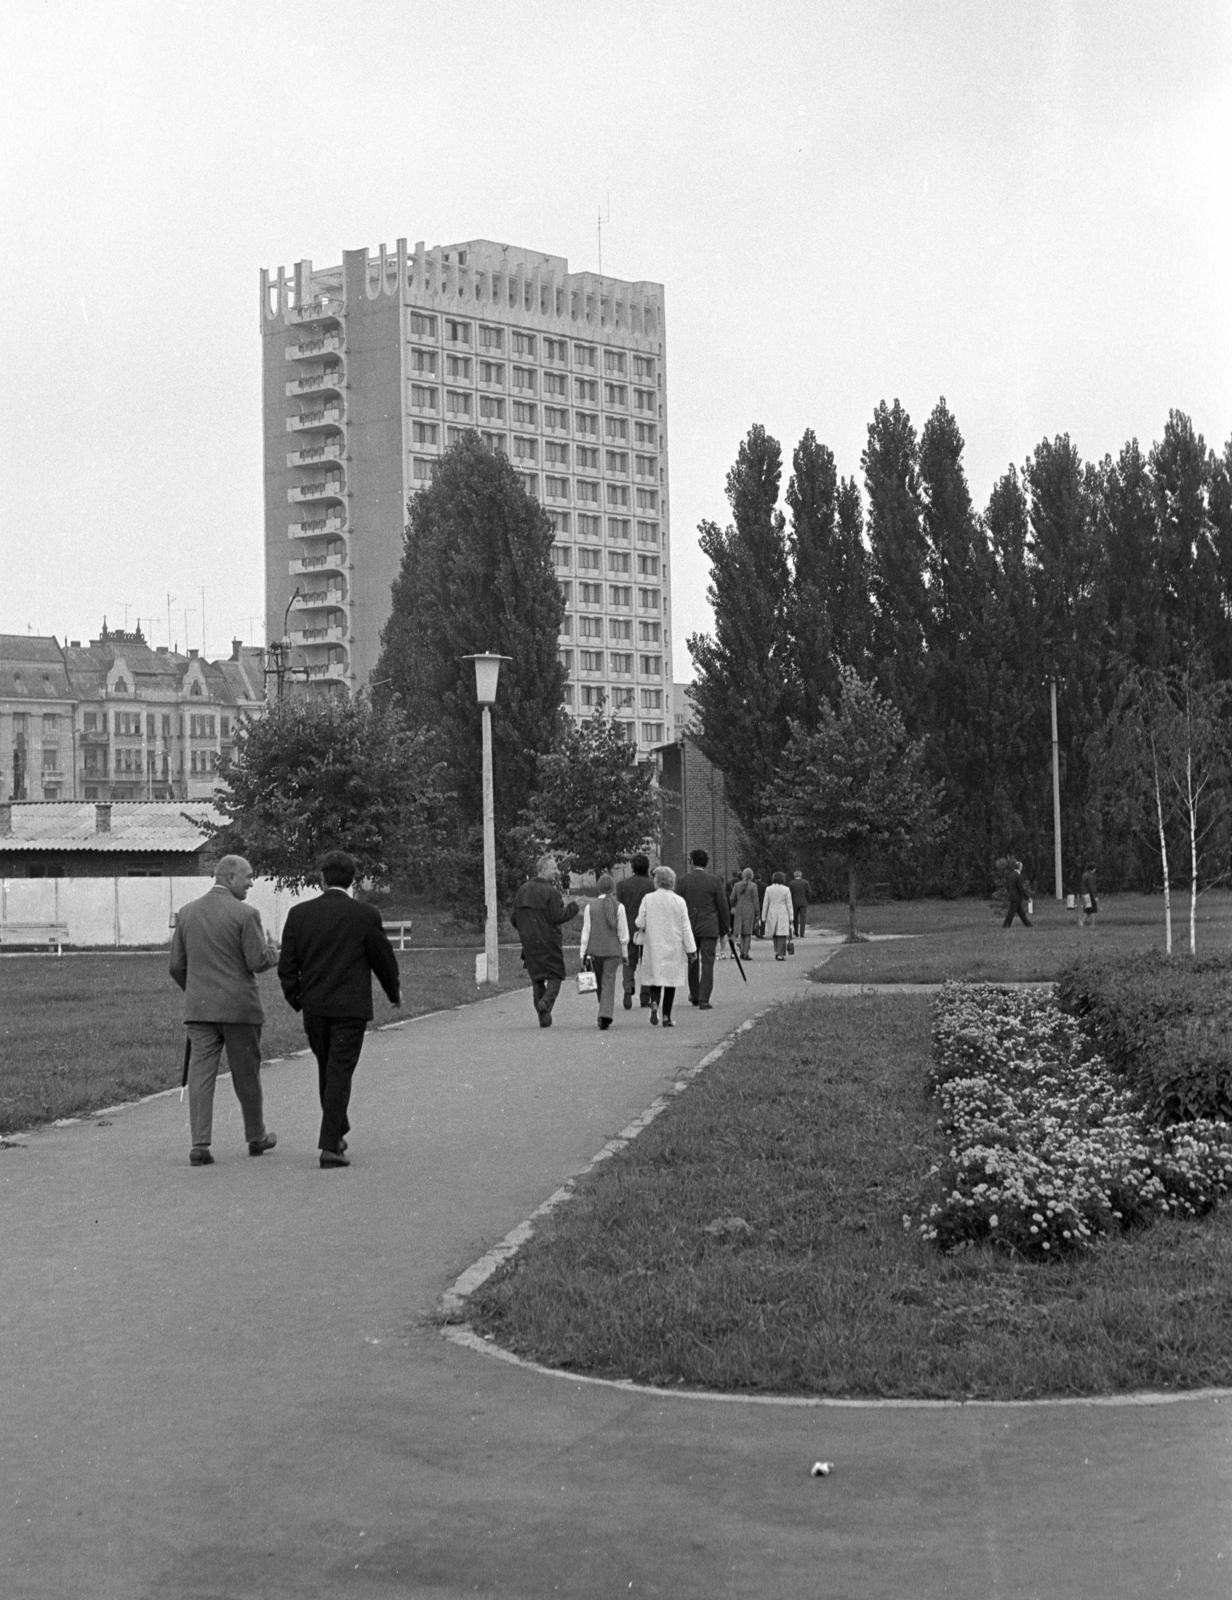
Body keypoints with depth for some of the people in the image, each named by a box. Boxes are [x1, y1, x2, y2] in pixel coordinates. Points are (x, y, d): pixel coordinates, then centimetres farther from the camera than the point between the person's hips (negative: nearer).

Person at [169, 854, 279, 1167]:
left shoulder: (186, 913, 7)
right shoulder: (245, 914, -10)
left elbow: (176, 966, 9)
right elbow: (258, 962, -12)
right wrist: (272, 952, 10)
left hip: (198, 1009, 4)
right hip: (239, 1006, -3)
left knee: (200, 1073, 0)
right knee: (246, 1074, 11)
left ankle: (200, 1144, -9)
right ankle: (256, 1137, 25)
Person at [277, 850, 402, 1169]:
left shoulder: (299, 914, -1)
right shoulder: (365, 915, -8)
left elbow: (287, 966, 1)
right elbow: (384, 959, 1)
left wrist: (295, 999, 17)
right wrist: (394, 992, 19)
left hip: (313, 1008, 3)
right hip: (351, 1008, -3)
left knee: (327, 1070, 19)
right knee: (340, 1074, -2)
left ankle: (337, 1133, 32)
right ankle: (330, 1146, -8)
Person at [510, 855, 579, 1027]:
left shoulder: (523, 890, 8)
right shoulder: (551, 892, -12)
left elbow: (513, 918, 8)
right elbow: (558, 916, -16)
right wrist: (573, 908, -1)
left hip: (529, 942, 5)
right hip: (549, 941, -5)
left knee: (536, 978, 12)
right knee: (555, 975, 5)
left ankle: (543, 1016, 8)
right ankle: (546, 1002, -21)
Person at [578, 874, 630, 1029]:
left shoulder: (590, 907, -2)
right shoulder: (618, 907, -4)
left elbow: (586, 932, -1)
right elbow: (623, 933, -1)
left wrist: (582, 953, 4)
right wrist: (624, 953, 9)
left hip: (595, 949, 1)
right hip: (613, 950, -1)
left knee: (600, 982, 14)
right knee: (609, 982, -3)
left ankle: (604, 1016, 22)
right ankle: (605, 1015, -16)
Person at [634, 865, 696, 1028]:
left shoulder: (648, 899, -6)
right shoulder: (679, 901, -5)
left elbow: (640, 924, -4)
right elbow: (685, 927, -4)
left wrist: (643, 929, 20)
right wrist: (690, 949, 1)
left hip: (653, 946, 0)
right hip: (674, 947, 0)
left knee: (655, 978, 9)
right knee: (671, 980, 8)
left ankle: (654, 1003, -19)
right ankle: (666, 1016, 6)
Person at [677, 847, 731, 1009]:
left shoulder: (683, 881, -2)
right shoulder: (714, 881, -5)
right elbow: (722, 906, -2)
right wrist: (724, 930, 9)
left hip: (689, 928, 2)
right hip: (709, 928, -2)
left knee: (692, 962, 16)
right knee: (707, 964, -1)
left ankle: (694, 996, 26)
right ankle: (704, 999, -8)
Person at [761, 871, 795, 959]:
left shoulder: (769, 889, -1)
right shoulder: (786, 890, -4)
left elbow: (765, 904, 0)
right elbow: (789, 904, -3)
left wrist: (764, 917, 5)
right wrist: (791, 917, 1)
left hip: (772, 915, 2)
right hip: (783, 914, -2)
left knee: (775, 935, 17)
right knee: (782, 935, 0)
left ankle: (777, 951, 9)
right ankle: (780, 955, -6)